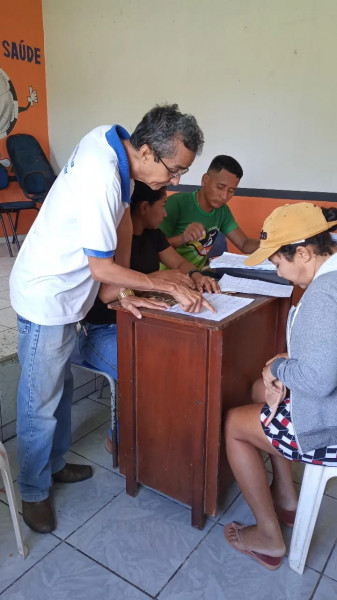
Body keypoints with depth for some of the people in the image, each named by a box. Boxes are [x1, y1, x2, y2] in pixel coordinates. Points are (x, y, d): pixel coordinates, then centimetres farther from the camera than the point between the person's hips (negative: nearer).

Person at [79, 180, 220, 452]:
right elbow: (107, 292, -34)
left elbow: (179, 262, 14)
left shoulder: (152, 234, 5)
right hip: (102, 331, -8)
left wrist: (195, 274, -9)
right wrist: (162, 277, -33)